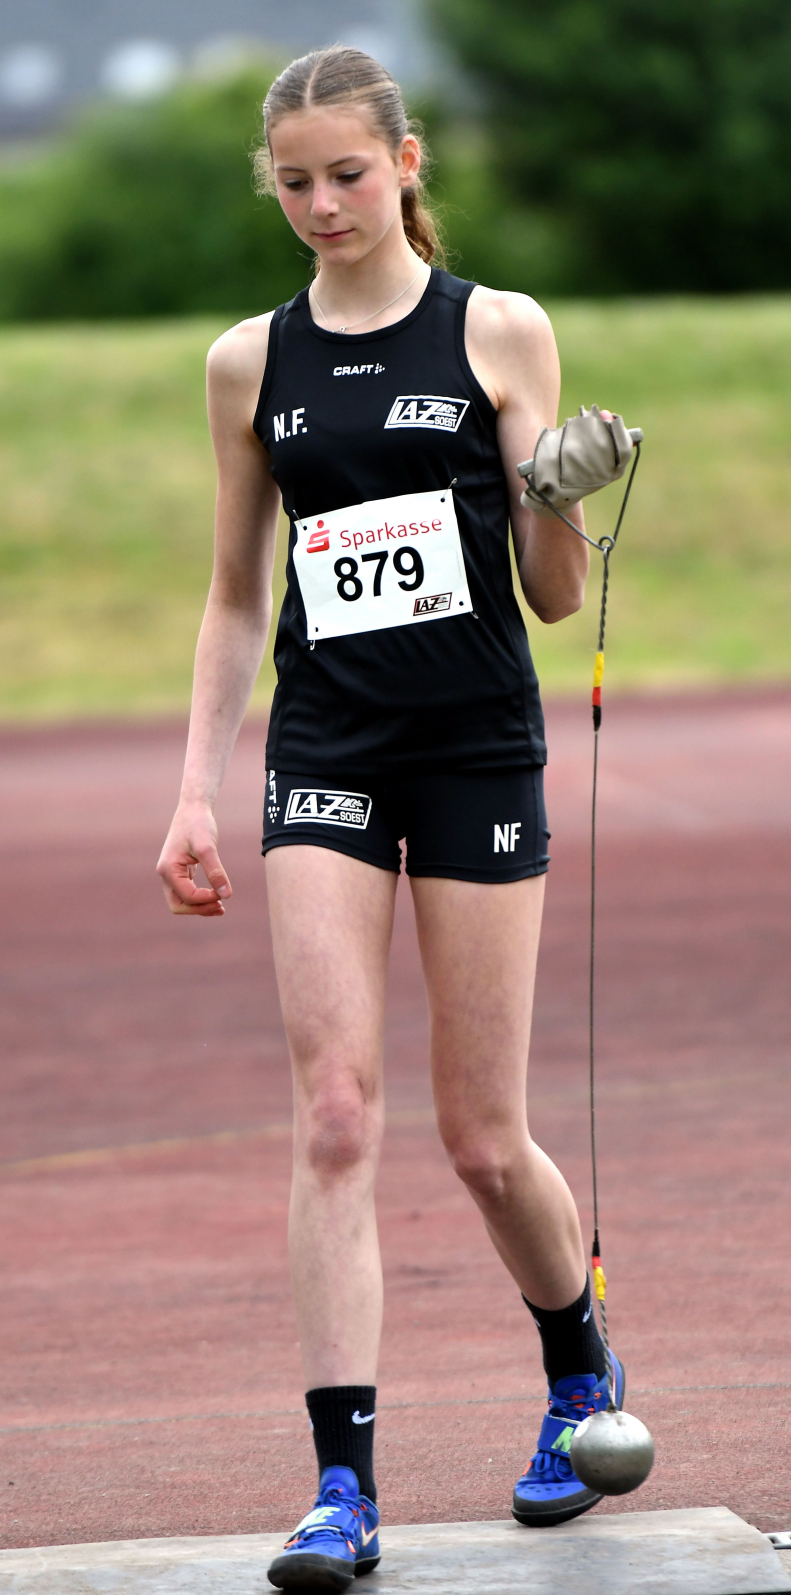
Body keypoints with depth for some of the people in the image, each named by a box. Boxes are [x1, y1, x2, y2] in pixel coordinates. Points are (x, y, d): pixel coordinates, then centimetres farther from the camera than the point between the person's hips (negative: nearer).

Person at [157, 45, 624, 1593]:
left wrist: (566, 505, -20)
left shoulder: (501, 332, 0)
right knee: (334, 1116, -10)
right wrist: (197, 789, 8)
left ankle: (579, 1368, 32)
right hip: (324, 752, 2)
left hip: (480, 746, -2)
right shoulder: (252, 361, 8)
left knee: (484, 1139, 3)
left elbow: (556, 593, 1)